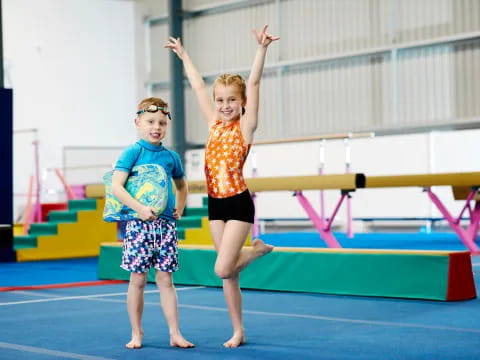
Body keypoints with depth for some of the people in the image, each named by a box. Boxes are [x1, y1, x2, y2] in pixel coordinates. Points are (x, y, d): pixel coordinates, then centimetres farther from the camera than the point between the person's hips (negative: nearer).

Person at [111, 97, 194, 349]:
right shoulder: (132, 152, -6)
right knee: (138, 279, 4)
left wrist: (180, 208, 11)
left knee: (165, 279, 7)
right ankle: (136, 333, 15)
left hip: (166, 224, 4)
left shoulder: (171, 156, 9)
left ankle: (175, 334, 10)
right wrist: (139, 208, -25)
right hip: (139, 224, -4)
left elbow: (181, 185, 27)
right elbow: (116, 187, -16)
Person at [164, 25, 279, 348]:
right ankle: (238, 331, 16)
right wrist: (184, 55, 25)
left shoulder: (245, 126, -6)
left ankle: (259, 249, 14)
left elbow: (253, 84, -17)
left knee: (223, 270, -13)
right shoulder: (214, 124, 8)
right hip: (215, 203, 6)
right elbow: (199, 87, 16)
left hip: (239, 203, -6)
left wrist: (262, 49, -26)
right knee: (229, 273, 8)